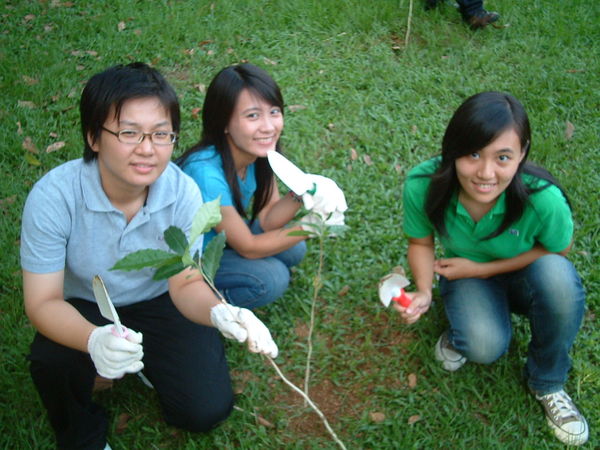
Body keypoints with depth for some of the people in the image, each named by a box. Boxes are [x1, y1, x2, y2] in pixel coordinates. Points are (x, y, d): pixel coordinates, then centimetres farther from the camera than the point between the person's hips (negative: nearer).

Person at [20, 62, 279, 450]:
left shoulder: (182, 191, -25)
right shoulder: (53, 197, -30)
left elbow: (186, 283, -18)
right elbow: (43, 302, -27)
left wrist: (218, 312, -43)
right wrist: (94, 340, -49)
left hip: (159, 302, 1)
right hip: (85, 311, -1)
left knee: (207, 410, -11)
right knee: (52, 360, -32)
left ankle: (150, 360, 22)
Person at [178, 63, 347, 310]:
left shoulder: (261, 151, -14)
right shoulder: (206, 172, -36)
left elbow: (267, 219, -10)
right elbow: (248, 248, -24)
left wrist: (300, 194, -29)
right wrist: (310, 226, -26)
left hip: (220, 237, 8)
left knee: (292, 250, -6)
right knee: (271, 278, -23)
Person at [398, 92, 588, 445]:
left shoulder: (543, 199, -34)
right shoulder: (422, 186, -28)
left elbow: (557, 251, -13)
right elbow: (421, 243, -9)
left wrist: (480, 269, -20)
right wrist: (424, 292, -27)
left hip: (526, 274, 0)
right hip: (466, 275, 0)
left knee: (557, 275, -34)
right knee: (484, 347, -30)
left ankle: (548, 384, -7)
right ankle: (462, 331, 10)